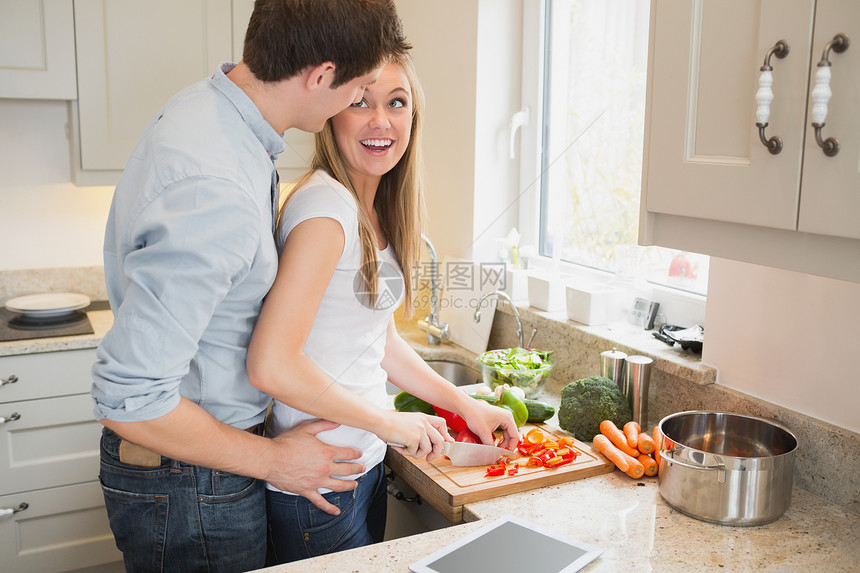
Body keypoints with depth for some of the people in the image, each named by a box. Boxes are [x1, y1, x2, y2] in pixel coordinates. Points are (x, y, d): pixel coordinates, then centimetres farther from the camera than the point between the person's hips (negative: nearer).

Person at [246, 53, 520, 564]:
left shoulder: (375, 212, 6)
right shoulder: (326, 205, -22)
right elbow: (271, 364, -28)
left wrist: (465, 404, 9)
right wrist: (388, 421, -18)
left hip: (365, 462, 9)